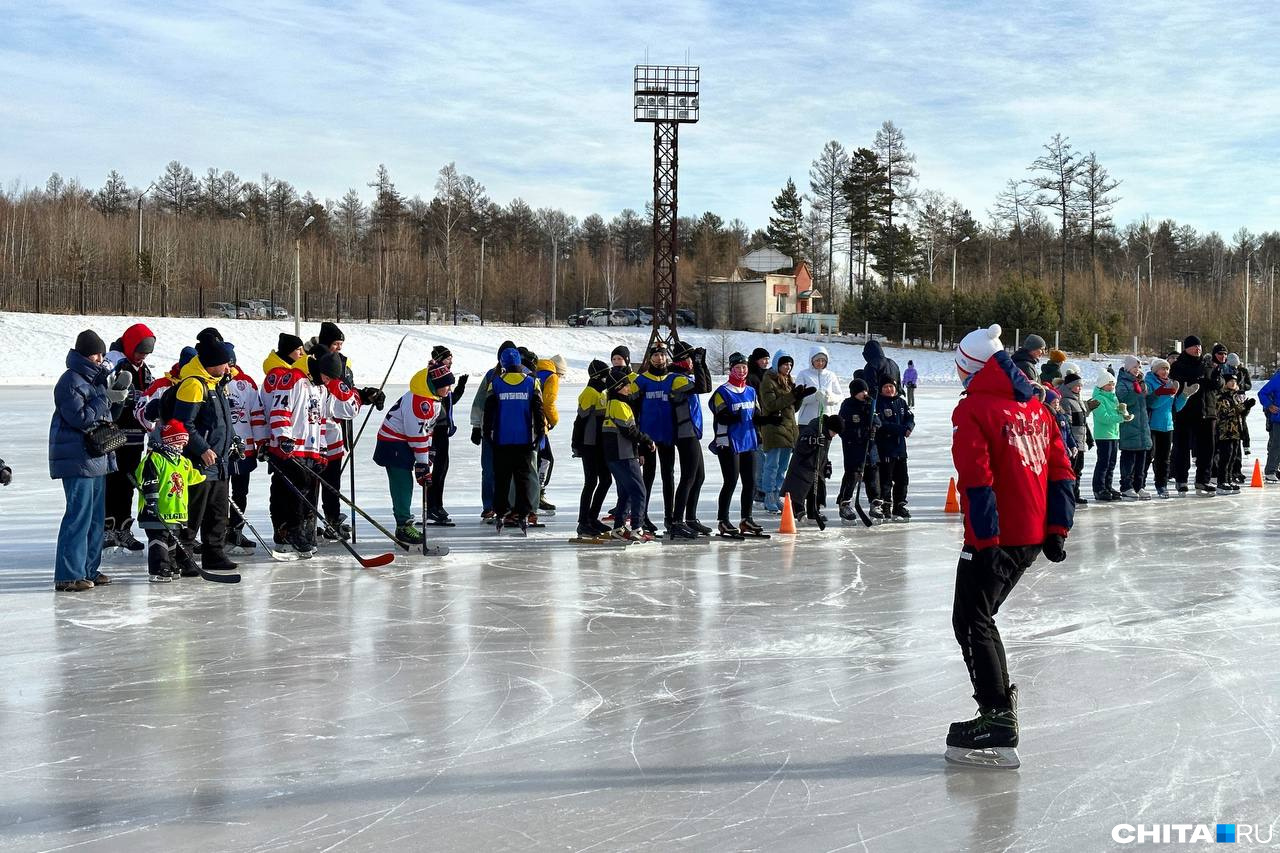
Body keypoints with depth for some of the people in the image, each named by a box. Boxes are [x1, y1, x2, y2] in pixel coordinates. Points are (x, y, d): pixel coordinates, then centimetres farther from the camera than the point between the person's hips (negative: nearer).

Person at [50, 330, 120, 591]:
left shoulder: (96, 379, 16)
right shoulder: (70, 382, -12)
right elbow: (80, 418, -20)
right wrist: (107, 398, -18)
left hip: (96, 459, 10)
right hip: (77, 459, -10)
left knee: (96, 516, 13)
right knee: (79, 515, -11)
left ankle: (88, 569, 22)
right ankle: (67, 575, -8)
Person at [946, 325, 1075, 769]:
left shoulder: (973, 409, -11)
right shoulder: (1035, 406, 13)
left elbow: (976, 481, -18)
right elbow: (1060, 470, 13)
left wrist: (985, 540, -16)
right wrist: (1057, 529, 15)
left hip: (996, 537, -8)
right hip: (1034, 536, 8)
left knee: (971, 621, -1)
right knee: (980, 614, 20)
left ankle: (998, 720, -6)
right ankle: (1000, 697, 24)